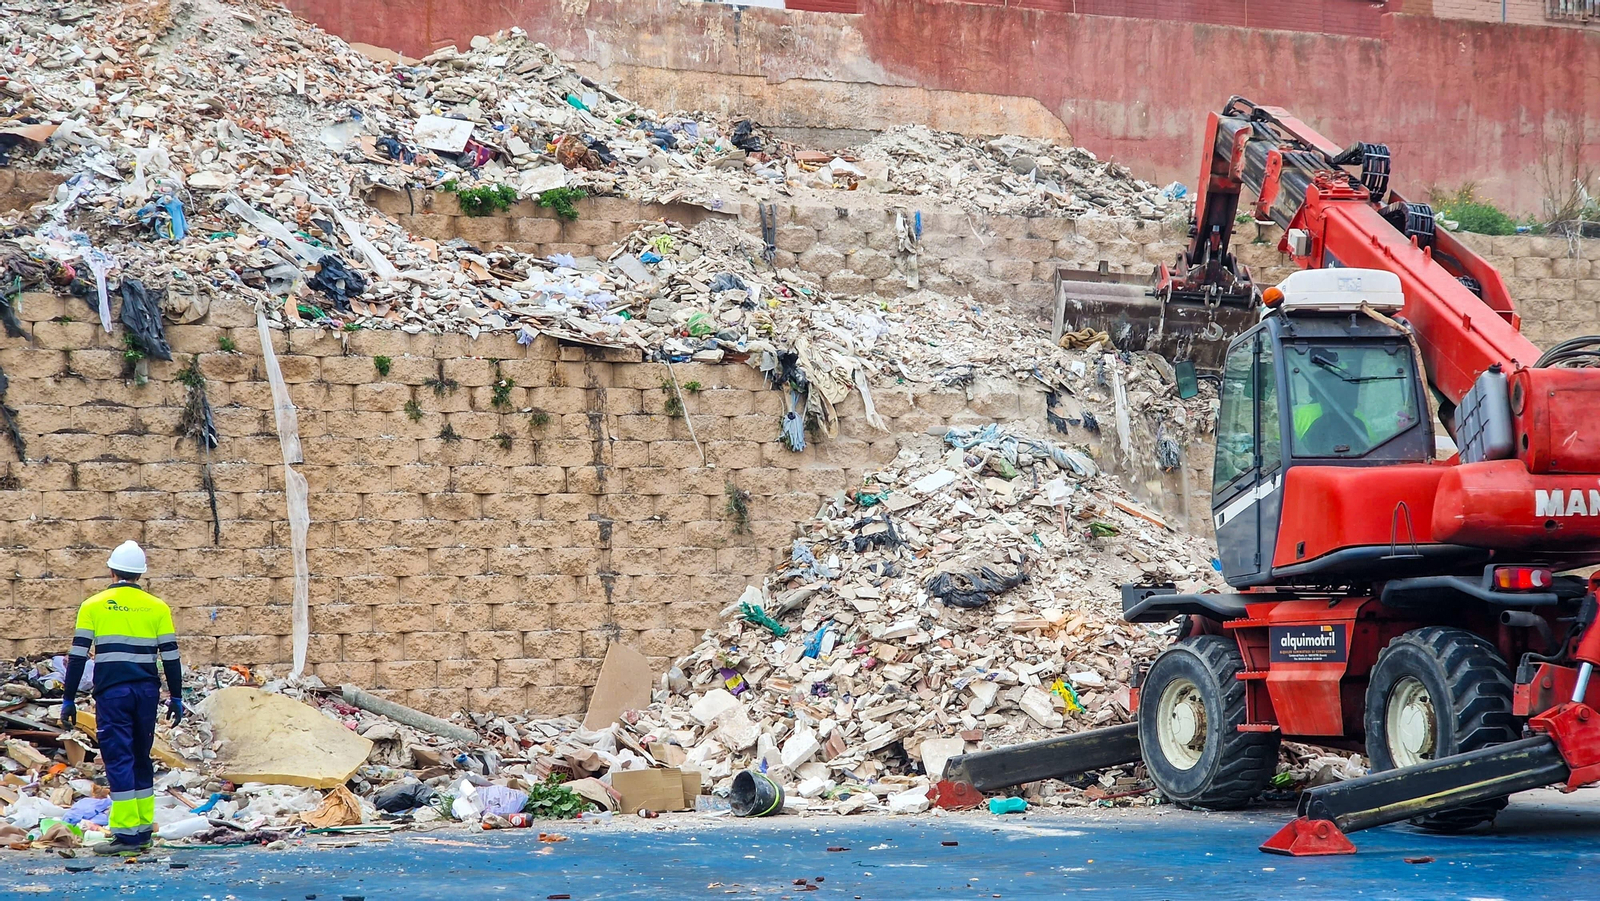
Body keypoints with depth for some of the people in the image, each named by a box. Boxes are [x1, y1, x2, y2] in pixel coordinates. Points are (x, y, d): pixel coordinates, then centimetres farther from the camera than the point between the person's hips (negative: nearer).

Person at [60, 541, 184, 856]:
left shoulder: (93, 606, 2)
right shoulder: (157, 607, 7)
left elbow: (77, 656, -1)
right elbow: (170, 655, 7)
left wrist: (68, 700, 3)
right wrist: (176, 697, 14)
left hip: (111, 691, -3)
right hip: (147, 691, 3)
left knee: (118, 759, -2)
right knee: (141, 758, 15)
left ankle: (126, 834, -8)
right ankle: (144, 829, 17)